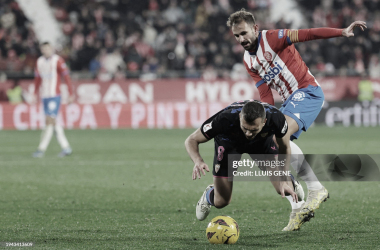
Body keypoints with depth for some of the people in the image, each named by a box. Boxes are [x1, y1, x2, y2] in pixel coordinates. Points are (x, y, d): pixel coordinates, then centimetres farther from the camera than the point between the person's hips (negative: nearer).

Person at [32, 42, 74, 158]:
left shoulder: (58, 60, -7)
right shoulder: (39, 61, 11)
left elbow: (67, 77, -7)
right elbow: (37, 78, 21)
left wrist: (71, 94, -8)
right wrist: (35, 94, 21)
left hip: (54, 96, -6)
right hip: (44, 96, 6)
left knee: (50, 121, -10)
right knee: (54, 123, 7)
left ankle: (41, 149, -10)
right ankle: (66, 147, 13)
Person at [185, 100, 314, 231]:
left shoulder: (276, 118, -39)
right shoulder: (225, 119, -44)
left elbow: (284, 148, -15)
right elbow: (191, 140, -31)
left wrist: (284, 181, -20)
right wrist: (198, 161, -51)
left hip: (262, 142, 1)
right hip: (229, 142, -1)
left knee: (284, 188, -12)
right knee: (221, 202, -7)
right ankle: (209, 195, 33)